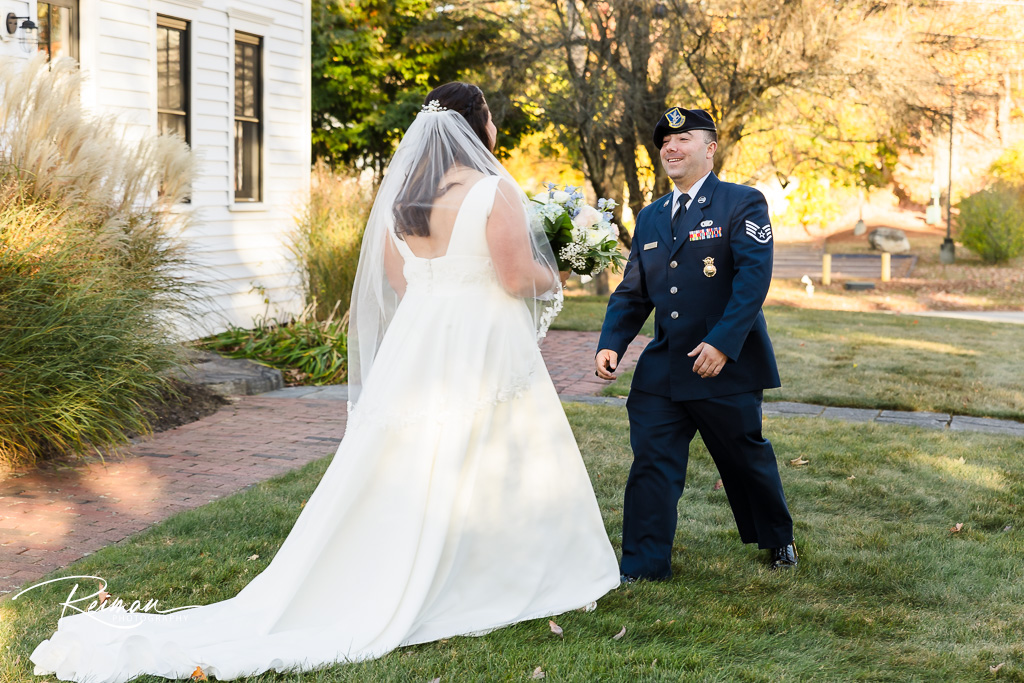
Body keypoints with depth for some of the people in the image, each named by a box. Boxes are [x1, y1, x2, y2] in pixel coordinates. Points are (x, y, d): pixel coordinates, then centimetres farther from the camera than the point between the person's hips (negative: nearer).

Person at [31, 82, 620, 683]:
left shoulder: (400, 195, 5)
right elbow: (518, 278, -14)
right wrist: (550, 280, 7)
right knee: (500, 468, 7)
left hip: (415, 343, 6)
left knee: (407, 469, 11)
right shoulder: (496, 193, -14)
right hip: (485, 346, -6)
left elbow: (399, 282, 10)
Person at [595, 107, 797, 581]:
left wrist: (722, 342, -26)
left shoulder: (742, 204, -5)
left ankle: (778, 539, 37)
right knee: (651, 462, -3)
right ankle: (642, 565, 4)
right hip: (662, 367, 5)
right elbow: (632, 292, 13)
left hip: (727, 365, -4)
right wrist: (611, 343, -3)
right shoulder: (650, 218, 13)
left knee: (746, 458, 13)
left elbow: (754, 277, -17)